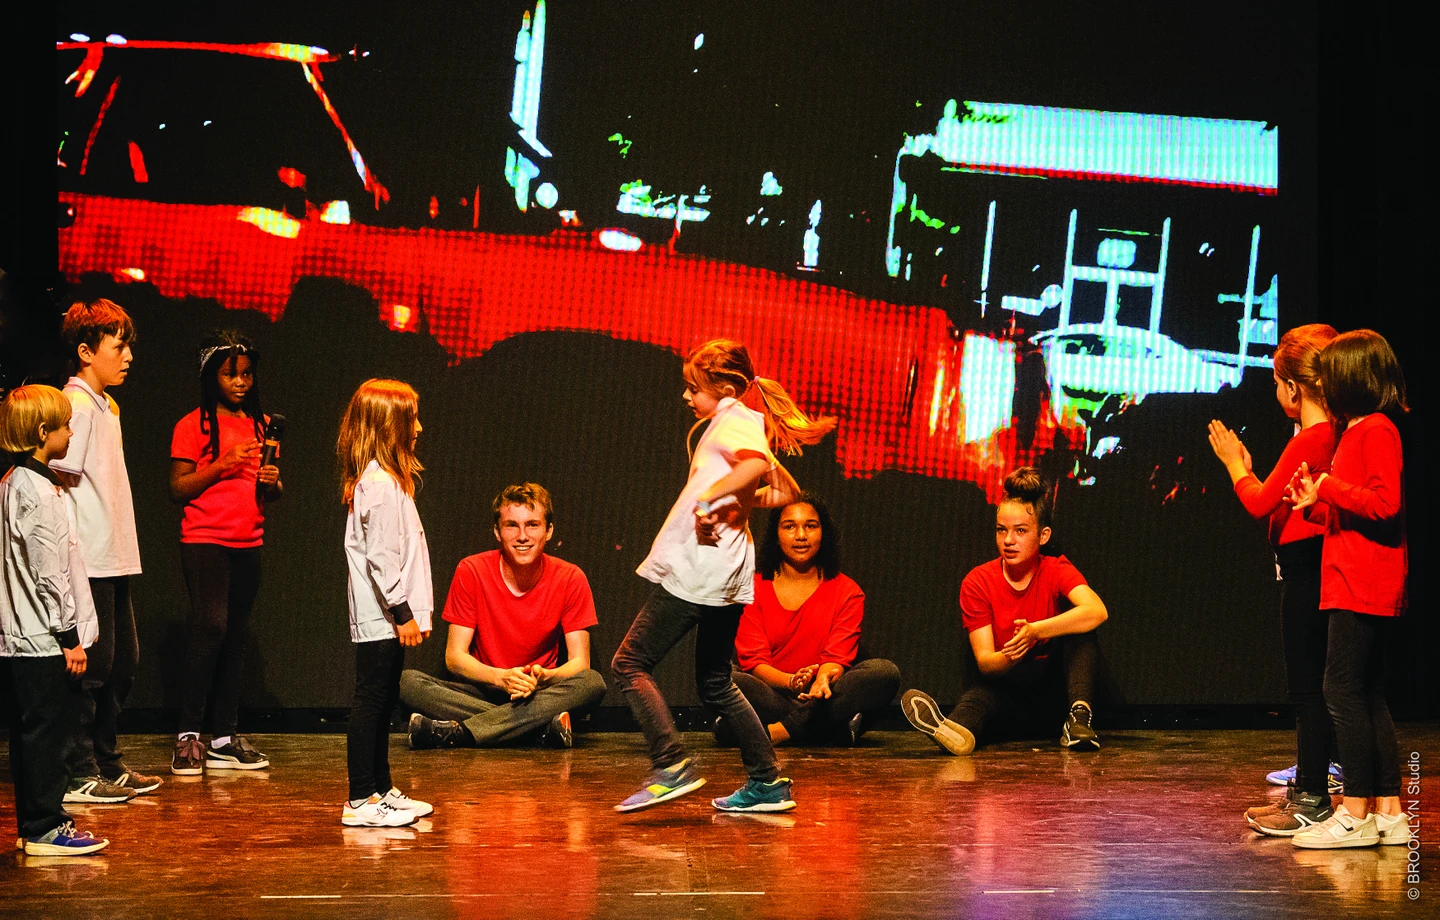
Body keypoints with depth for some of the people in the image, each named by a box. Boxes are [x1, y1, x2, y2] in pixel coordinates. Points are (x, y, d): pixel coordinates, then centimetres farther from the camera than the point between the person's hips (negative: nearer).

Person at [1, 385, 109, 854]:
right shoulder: (38, 491, -17)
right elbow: (48, 572, -19)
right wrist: (69, 635, -15)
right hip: (43, 639, -10)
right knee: (45, 732, -4)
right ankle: (45, 828, 0)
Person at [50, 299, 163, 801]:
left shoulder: (106, 405, 17)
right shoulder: (76, 404, -12)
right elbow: (61, 479, -17)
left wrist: (124, 551, 17)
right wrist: (73, 553, -18)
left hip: (114, 560, 10)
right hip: (89, 562, -10)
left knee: (122, 662, 13)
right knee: (93, 666, -6)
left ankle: (106, 764, 23)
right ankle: (77, 775, 0)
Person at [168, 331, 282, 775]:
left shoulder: (262, 425, 14)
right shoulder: (194, 426, -2)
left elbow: (274, 493, 19)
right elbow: (177, 489, -5)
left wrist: (272, 481, -4)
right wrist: (221, 467, -15)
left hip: (248, 545, 6)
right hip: (205, 542, -6)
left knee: (236, 638, 6)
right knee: (210, 626, -17)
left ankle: (224, 738, 11)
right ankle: (189, 734, -12)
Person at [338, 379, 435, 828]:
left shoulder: (385, 479, 16)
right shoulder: (380, 483, -16)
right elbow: (380, 556, -20)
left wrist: (414, 612, 18)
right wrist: (403, 613, -17)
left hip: (385, 621, 10)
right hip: (381, 620, -10)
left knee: (381, 704, 16)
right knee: (370, 703, -7)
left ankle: (382, 791, 24)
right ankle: (360, 802, -5)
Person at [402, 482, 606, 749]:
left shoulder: (570, 579, -5)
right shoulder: (471, 572, -5)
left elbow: (580, 662, -6)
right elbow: (455, 656, -7)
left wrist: (542, 677, -29)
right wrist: (502, 677, -26)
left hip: (543, 693, 0)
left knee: (593, 683, -31)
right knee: (407, 681, -25)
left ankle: (457, 732, -35)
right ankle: (545, 726, -34)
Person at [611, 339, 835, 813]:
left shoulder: (735, 420, -7)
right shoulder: (748, 424, 21)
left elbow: (755, 464, -29)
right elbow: (784, 492, 22)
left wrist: (709, 496, -28)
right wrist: (737, 504, 11)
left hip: (697, 566, -10)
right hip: (728, 577, 10)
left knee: (630, 663, -7)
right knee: (715, 684, 17)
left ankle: (672, 766, -18)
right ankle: (768, 783, 16)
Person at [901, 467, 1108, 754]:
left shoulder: (1057, 571, -10)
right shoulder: (977, 582, -6)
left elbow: (1098, 612, -32)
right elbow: (984, 661, -13)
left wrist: (1036, 631, -43)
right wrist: (1008, 658, -39)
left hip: (1054, 676, 0)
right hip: (1008, 680, 0)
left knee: (1079, 625, -25)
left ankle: (1080, 715, -38)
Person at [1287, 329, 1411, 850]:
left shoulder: (1377, 430, -12)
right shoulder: (1356, 430, 19)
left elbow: (1386, 502, -22)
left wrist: (1330, 488, -14)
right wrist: (1318, 501, 13)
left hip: (1365, 586, -11)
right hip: (1353, 583, 11)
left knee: (1344, 690, -10)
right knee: (1366, 694, 10)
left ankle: (1355, 813, -9)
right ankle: (1388, 811, 12)